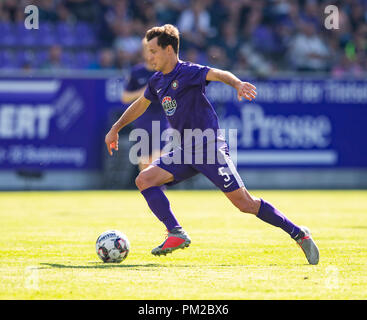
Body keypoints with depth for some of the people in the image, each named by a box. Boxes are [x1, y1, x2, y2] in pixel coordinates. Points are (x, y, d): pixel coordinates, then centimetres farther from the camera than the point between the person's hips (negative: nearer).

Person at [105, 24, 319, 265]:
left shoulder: (188, 72, -12)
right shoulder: (157, 81, 11)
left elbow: (219, 74, -30)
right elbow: (140, 105, 30)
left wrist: (238, 84, -51)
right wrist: (115, 129, 33)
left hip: (210, 148, -8)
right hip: (185, 152, 8)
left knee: (245, 204, -11)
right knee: (144, 180, -8)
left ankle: (299, 234, 0)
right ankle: (177, 235, -11)